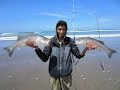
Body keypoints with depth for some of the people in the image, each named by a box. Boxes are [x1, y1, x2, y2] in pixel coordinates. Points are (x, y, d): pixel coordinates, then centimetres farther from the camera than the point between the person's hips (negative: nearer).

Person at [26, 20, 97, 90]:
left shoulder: (70, 41, -8)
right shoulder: (51, 41, -9)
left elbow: (78, 55, -3)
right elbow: (44, 58, -10)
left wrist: (86, 49, -22)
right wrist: (36, 48, -25)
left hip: (66, 75, 1)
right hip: (54, 75, 0)